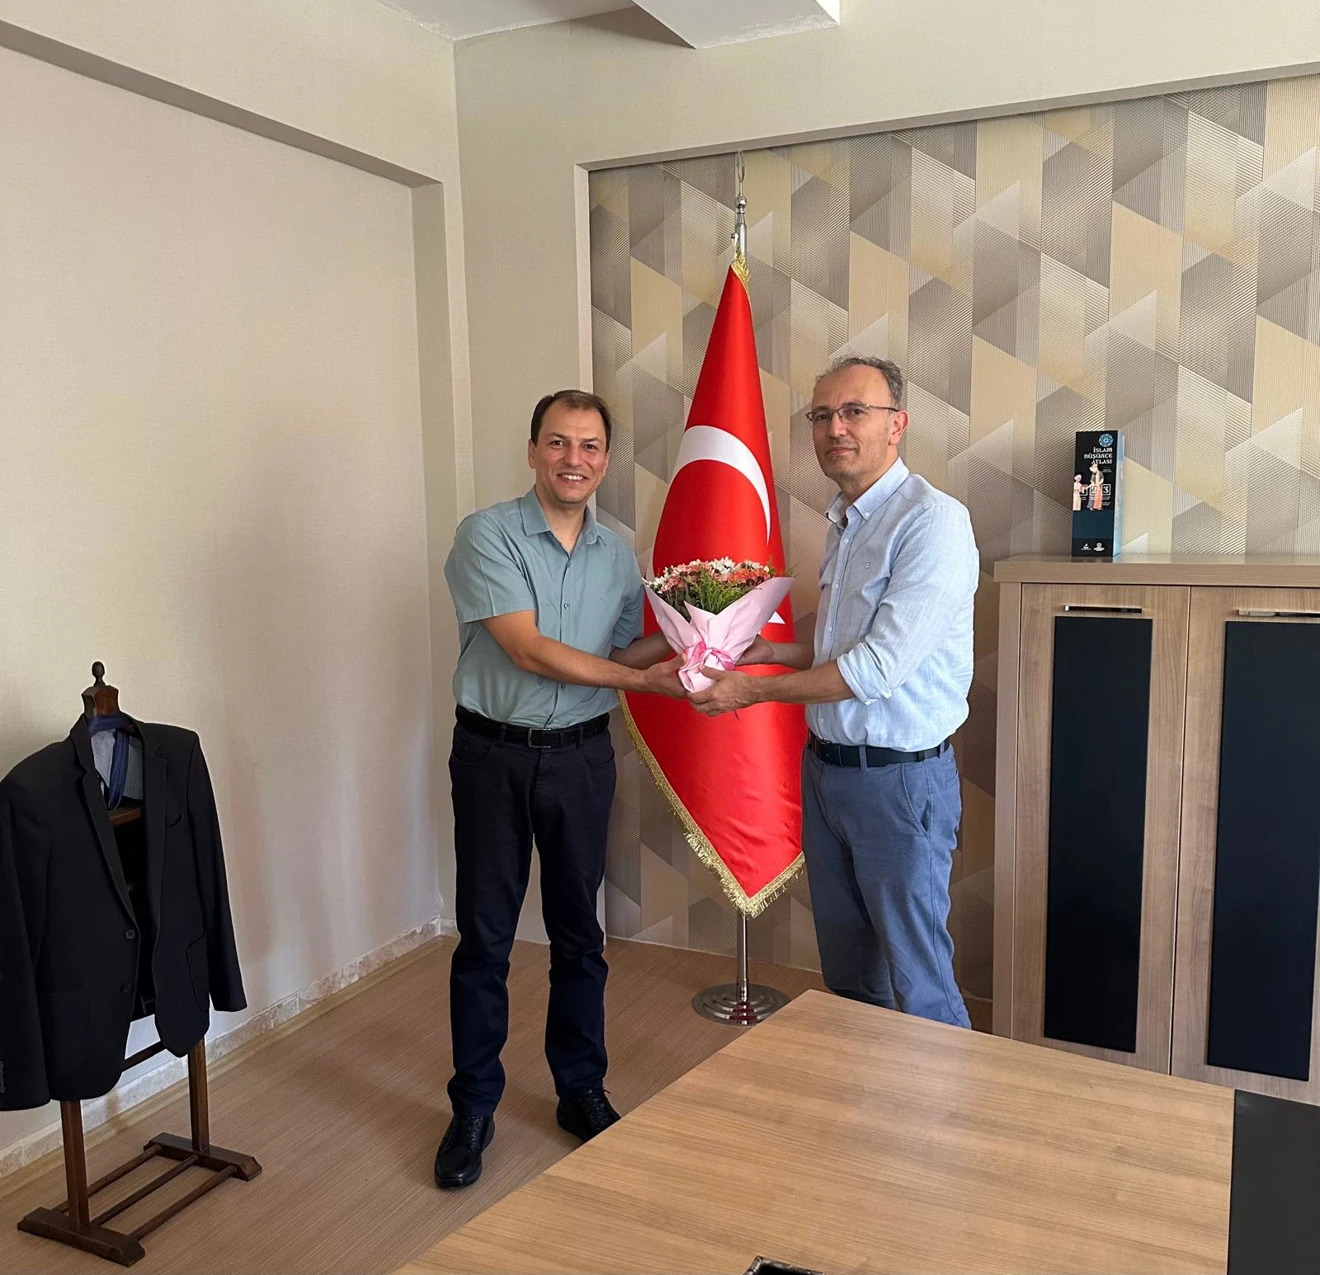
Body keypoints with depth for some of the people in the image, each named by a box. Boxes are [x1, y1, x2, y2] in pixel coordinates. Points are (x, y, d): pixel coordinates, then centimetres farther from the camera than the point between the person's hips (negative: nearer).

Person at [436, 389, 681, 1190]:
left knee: (579, 933, 13)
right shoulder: (488, 535, -10)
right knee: (485, 938, 6)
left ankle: (583, 1092, 29)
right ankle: (473, 1110, 21)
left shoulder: (619, 556, 6)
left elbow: (622, 657, 11)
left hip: (582, 757, 4)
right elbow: (529, 650, -18)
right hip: (495, 754, -3)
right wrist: (644, 677, -20)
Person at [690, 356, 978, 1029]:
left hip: (900, 779, -8)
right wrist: (769, 649, 7)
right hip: (825, 767, 9)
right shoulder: (843, 524, 12)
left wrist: (755, 690, -14)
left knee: (919, 986, 4)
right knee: (846, 974, 20)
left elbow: (879, 666, -22)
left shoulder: (933, 521, -17)